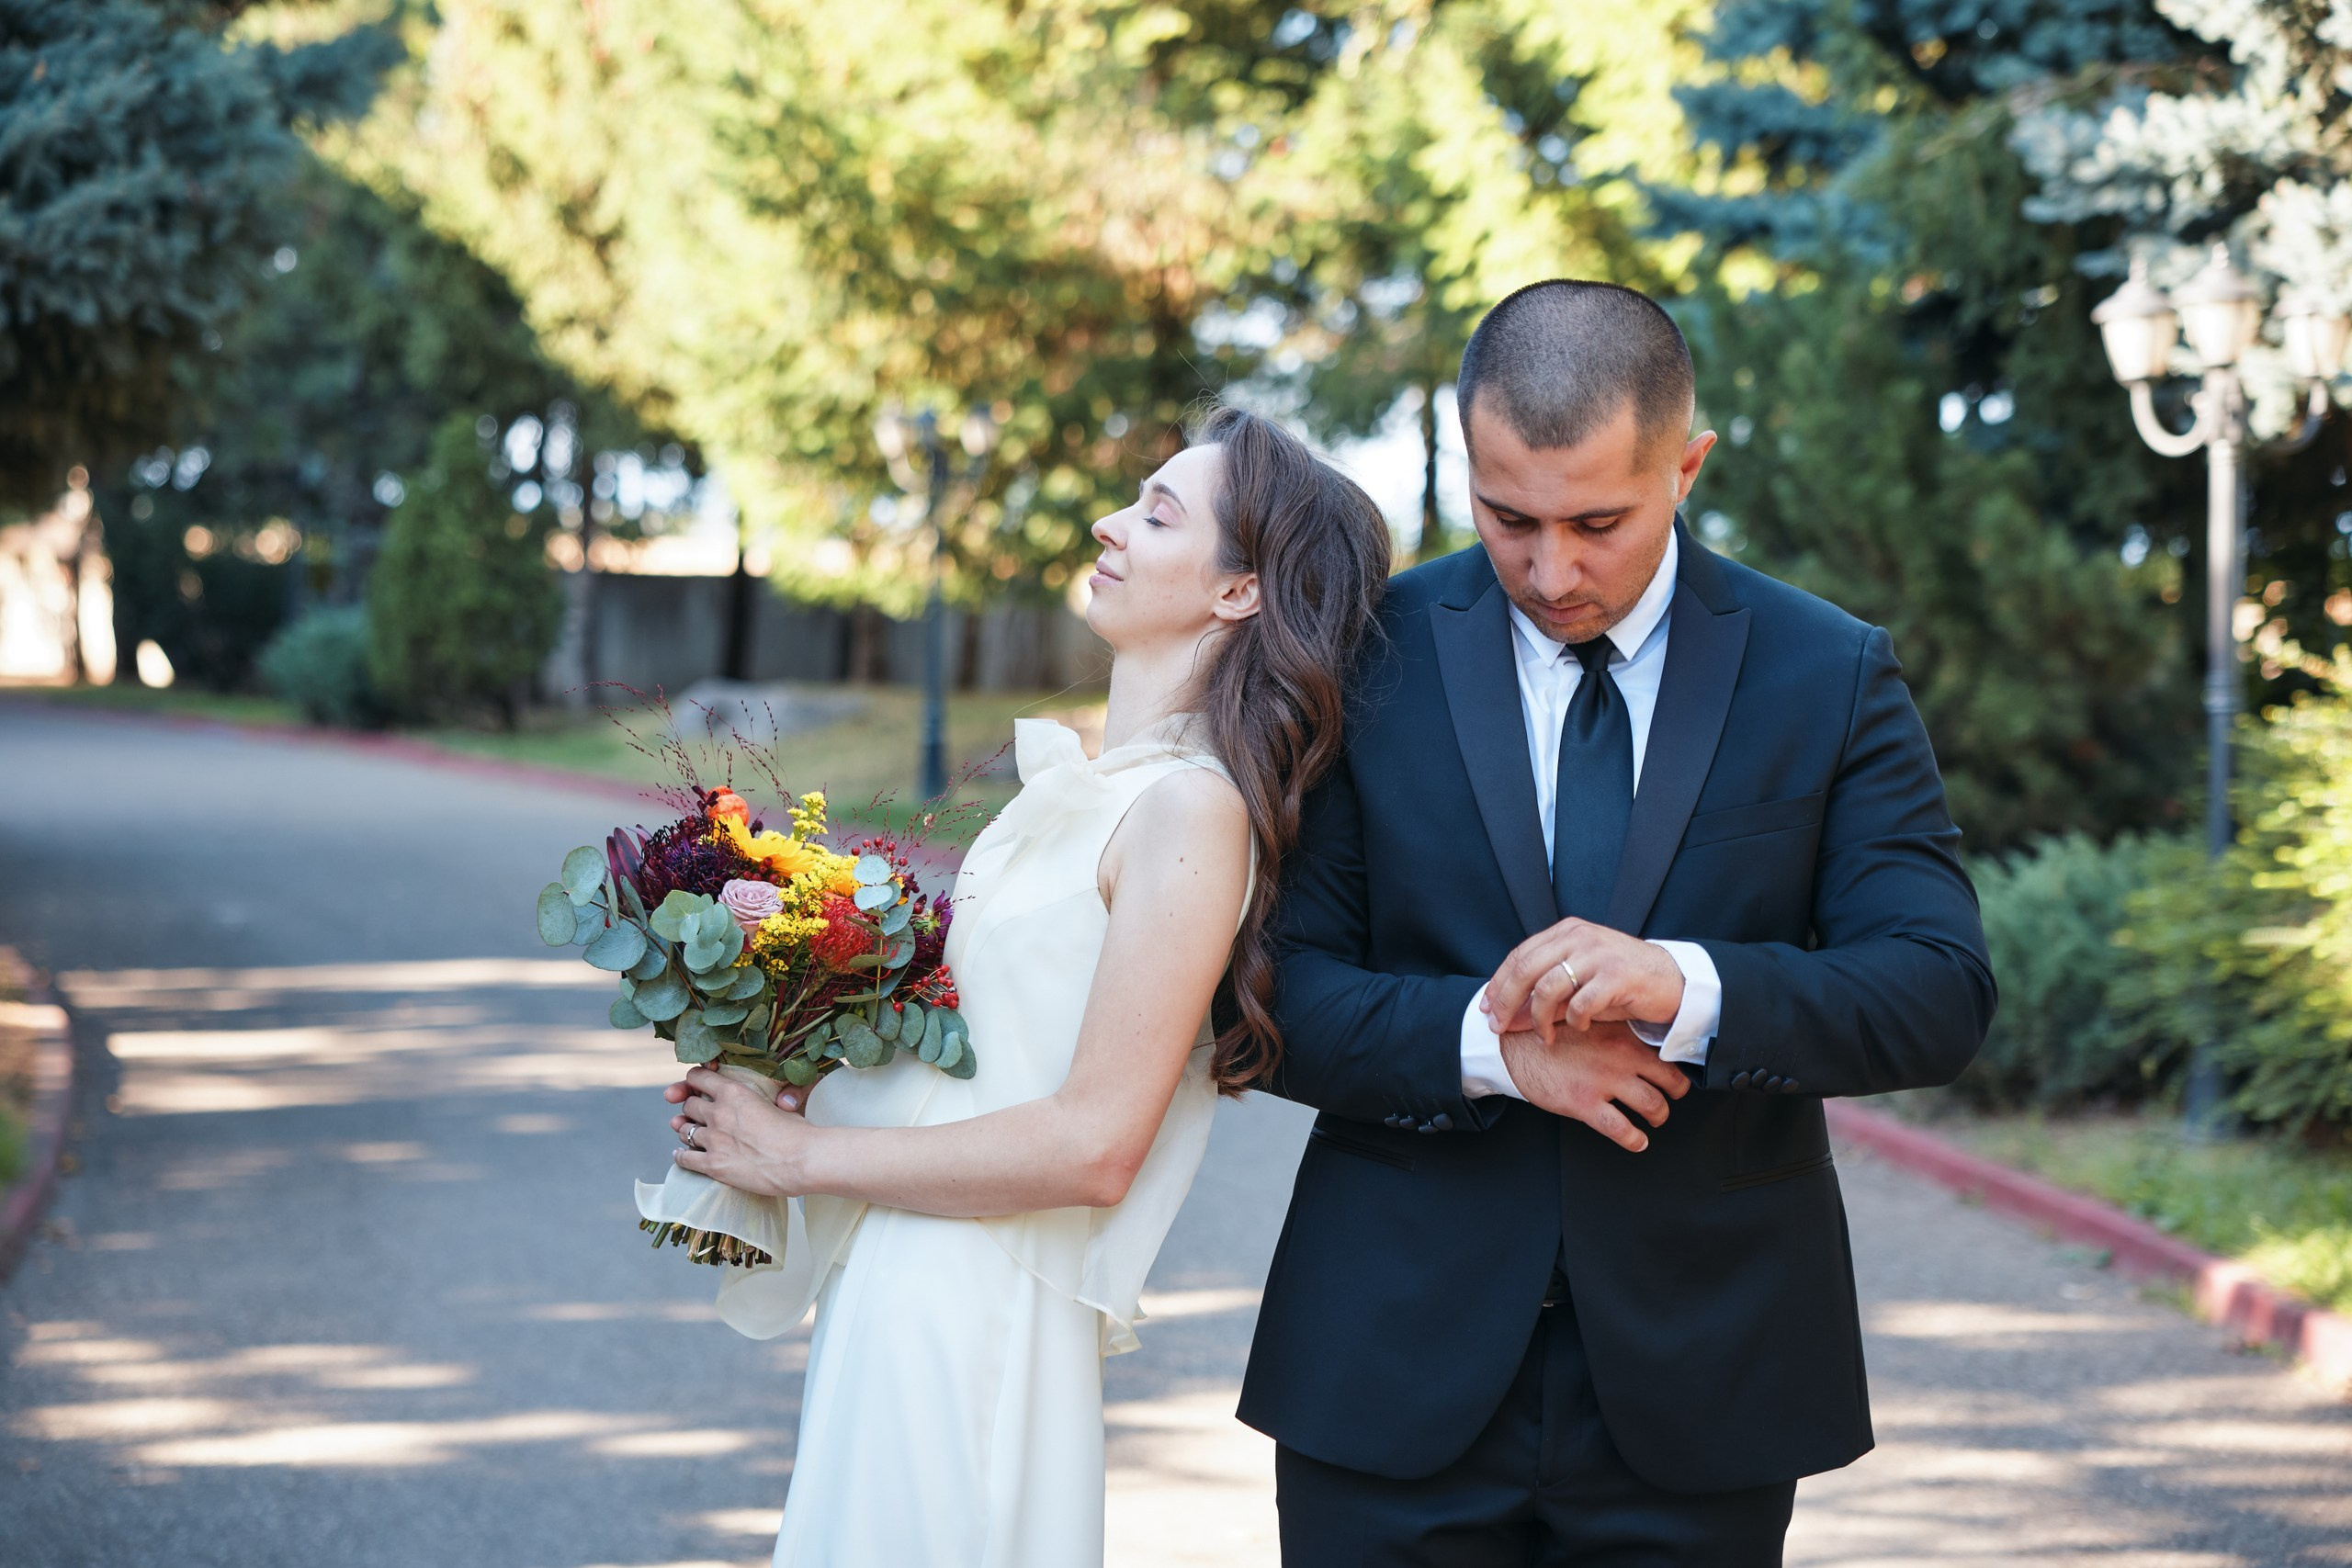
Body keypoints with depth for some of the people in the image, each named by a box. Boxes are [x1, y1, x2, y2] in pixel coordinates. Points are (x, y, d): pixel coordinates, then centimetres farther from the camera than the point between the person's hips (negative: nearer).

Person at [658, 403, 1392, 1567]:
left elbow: (1094, 1145, -20)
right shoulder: (1078, 781, 11)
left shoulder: (1192, 808, -16)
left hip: (980, 1317, -8)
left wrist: (801, 1155, -14)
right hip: (896, 1296, 8)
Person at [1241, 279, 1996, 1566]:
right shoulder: (1366, 657, -1)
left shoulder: (1828, 676, 0)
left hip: (1697, 1380, 1)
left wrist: (1687, 987, -24)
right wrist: (1483, 1042, -21)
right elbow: (1274, 988, -3)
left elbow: (1941, 992, -8)